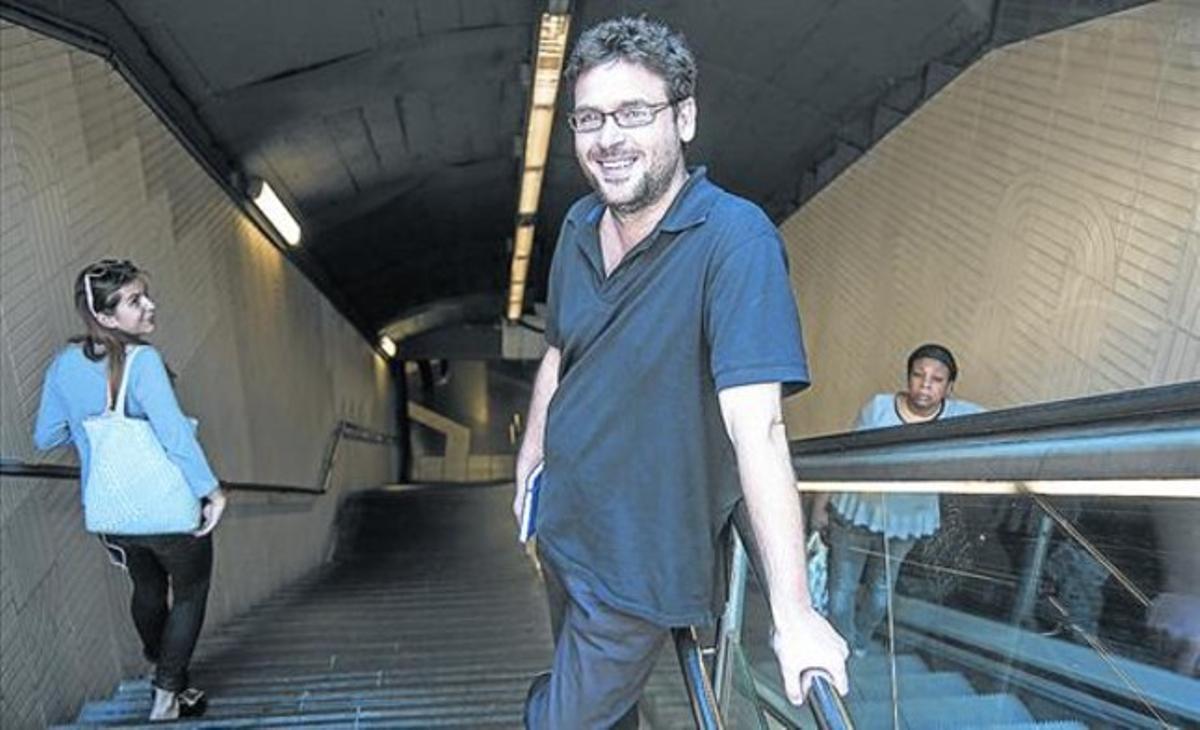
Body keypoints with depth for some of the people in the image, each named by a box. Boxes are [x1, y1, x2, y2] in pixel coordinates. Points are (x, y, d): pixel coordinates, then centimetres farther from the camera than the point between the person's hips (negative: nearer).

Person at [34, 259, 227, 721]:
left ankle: (163, 669, 52)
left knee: (147, 587, 30)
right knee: (190, 591, 18)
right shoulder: (142, 361, -23)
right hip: (166, 508, -6)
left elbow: (46, 437, 7)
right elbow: (174, 432, -29)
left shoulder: (65, 364, -3)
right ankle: (167, 696, 22)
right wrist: (210, 489, -22)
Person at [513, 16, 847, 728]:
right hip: (561, 525, 7)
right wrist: (528, 466, 15)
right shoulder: (580, 226, -2)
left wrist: (793, 613, -33)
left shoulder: (735, 238, -24)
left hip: (642, 561, -6)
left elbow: (757, 428, -32)